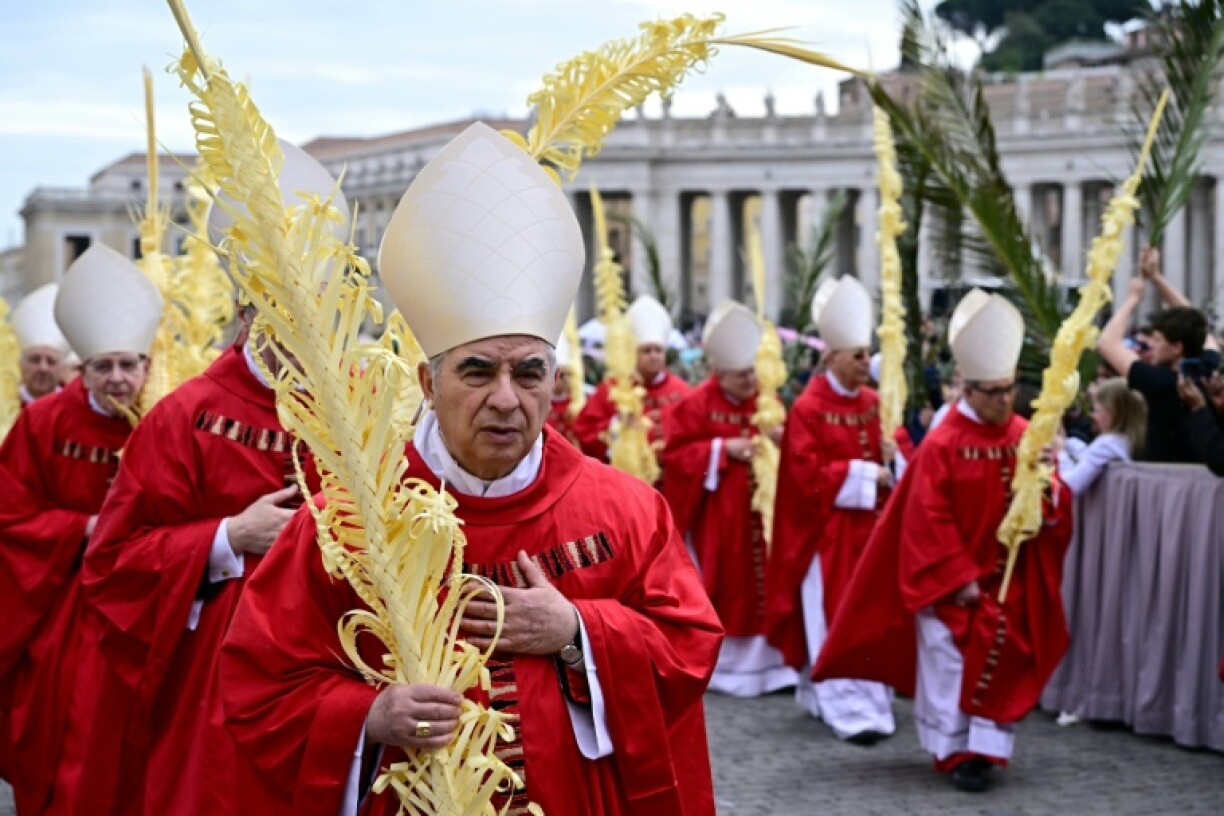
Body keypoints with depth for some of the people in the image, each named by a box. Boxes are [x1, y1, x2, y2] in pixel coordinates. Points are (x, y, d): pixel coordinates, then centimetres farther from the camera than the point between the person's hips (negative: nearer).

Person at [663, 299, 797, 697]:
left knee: (763, 585, 3)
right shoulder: (696, 404, -8)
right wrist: (722, 450, -16)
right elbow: (674, 455, -9)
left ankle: (763, 661, 9)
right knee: (721, 588, 2)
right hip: (716, 515, -4)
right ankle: (716, 663, 12)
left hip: (760, 511, 4)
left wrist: (783, 442, -10)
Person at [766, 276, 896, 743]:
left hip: (867, 525, 7)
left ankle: (822, 694, 21)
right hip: (826, 530, -7)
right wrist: (863, 475, -16)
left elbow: (886, 453, 16)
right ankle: (851, 710, -3)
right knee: (836, 619, -4)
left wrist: (891, 456, -7)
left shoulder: (874, 404, 8)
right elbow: (809, 475, -16)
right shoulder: (808, 408, -11)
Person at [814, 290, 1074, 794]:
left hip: (1006, 581, 4)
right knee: (947, 662, 1)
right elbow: (929, 520, -13)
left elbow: (1053, 513, 2)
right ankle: (952, 749, 13)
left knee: (1000, 661, 2)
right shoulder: (942, 444, -13)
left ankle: (982, 749, 10)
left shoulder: (1027, 437, 0)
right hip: (948, 580, -3)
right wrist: (959, 578, -14)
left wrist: (1046, 483, -20)